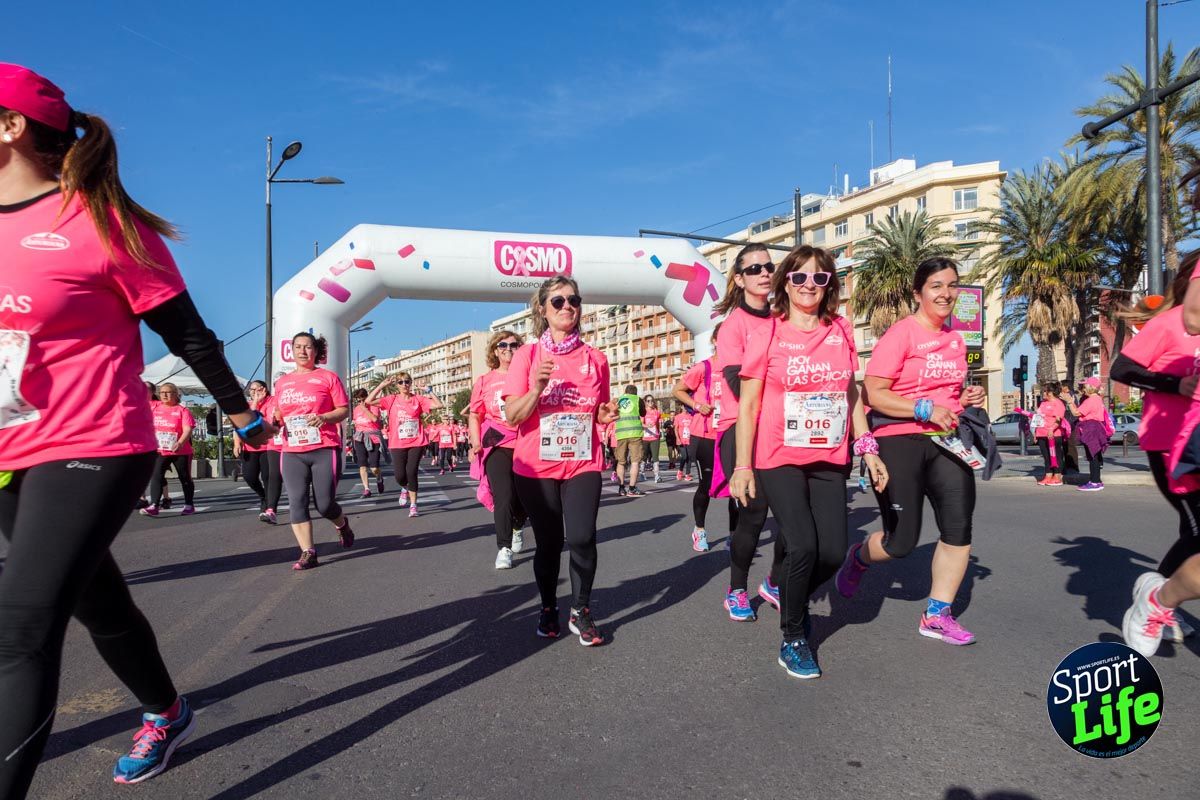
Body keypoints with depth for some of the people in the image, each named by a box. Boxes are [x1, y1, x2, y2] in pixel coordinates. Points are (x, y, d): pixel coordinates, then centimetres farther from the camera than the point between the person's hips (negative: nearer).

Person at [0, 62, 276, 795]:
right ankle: (167, 714, 42)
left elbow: (185, 332, -7)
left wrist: (242, 412, 0)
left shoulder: (98, 222, -11)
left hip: (92, 453, -8)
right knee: (97, 602, 20)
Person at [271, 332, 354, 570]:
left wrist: (324, 418, -17)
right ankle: (307, 553, 0)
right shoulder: (282, 382, 15)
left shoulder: (328, 377, 3)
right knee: (296, 502, -6)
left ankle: (341, 523, 31)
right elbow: (279, 413, 25)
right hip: (292, 452, 4)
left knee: (324, 504, -3)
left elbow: (344, 410, 1)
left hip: (324, 449, -3)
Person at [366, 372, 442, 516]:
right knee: (400, 476, -2)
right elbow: (369, 401, -7)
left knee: (411, 473, -5)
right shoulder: (392, 399, 2)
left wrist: (428, 391, -5)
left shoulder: (418, 399, 2)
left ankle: (413, 506, 8)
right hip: (398, 444, 1)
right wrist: (382, 385, -8)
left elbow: (438, 405, -3)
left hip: (416, 442, -1)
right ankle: (405, 488, 36)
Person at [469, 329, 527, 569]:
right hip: (497, 445, -1)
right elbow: (474, 415, 11)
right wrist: (476, 443, -2)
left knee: (524, 495, 9)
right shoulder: (484, 381, 8)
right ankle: (504, 549, 3)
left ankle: (517, 528, 41)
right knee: (504, 497, -10)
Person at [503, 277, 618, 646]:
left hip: (583, 465, 1)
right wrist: (537, 388, -23)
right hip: (536, 467, -1)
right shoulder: (527, 355, -2)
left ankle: (580, 612, 10)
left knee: (582, 538, -13)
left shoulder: (595, 358, 5)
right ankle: (548, 609, 32)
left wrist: (606, 414, -6)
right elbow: (512, 416, -7)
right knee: (548, 543, 8)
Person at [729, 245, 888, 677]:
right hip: (779, 460, -4)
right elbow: (748, 406, -3)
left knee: (833, 552, -4)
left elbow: (852, 395, 15)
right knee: (803, 547, -15)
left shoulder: (841, 331, 8)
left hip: (830, 461, 4)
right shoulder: (766, 335, -3)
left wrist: (869, 451, 10)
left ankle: (794, 599, 30)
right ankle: (793, 640, 10)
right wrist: (743, 466, -7)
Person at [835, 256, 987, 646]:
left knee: (959, 528, -3)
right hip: (899, 442, -6)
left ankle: (937, 615, 12)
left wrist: (967, 397, 6)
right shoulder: (900, 334, -10)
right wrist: (925, 409, -21)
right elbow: (874, 394, -15)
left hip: (946, 440, 7)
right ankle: (858, 558, 31)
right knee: (901, 543, -2)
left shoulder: (955, 339, 12)